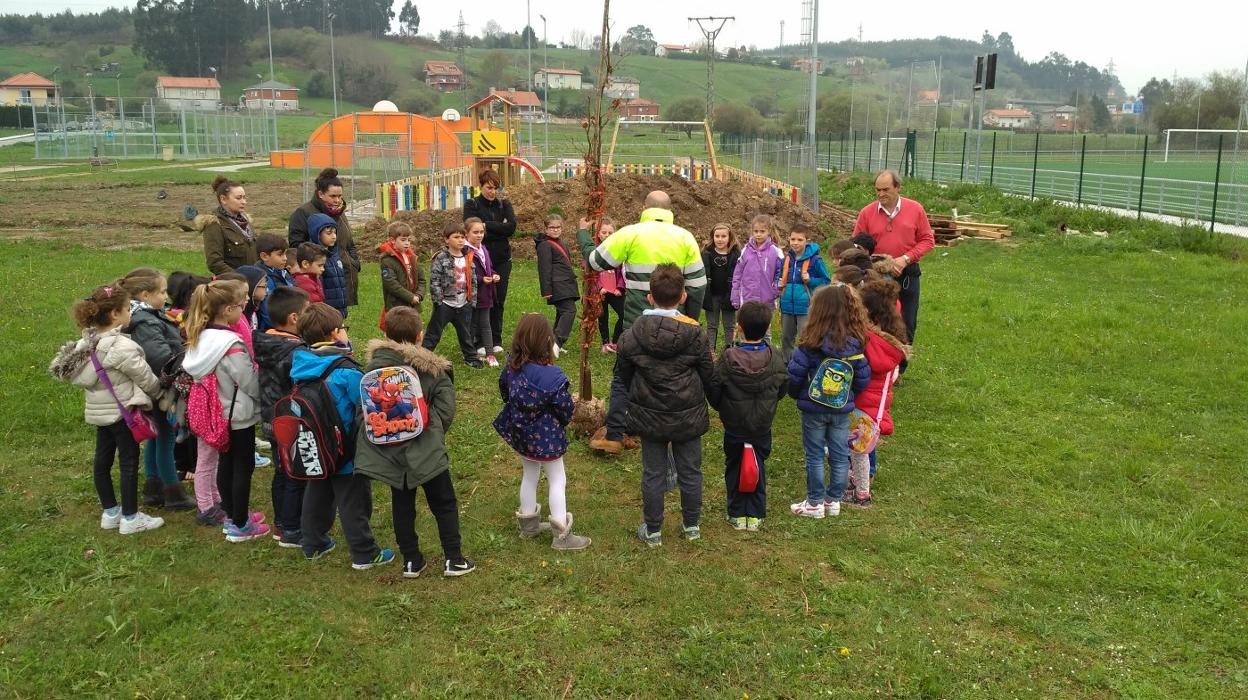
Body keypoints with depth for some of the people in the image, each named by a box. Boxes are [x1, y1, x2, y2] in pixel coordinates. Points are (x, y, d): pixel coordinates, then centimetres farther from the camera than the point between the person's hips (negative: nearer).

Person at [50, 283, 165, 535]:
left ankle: (110, 512, 28)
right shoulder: (121, 346, -23)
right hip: (121, 410, -8)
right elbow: (145, 378, -16)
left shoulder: (88, 341, 2)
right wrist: (159, 393, 5)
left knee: (103, 459, 15)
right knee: (129, 461, 2)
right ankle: (130, 518, 10)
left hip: (99, 409, 8)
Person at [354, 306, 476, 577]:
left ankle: (411, 562, 25)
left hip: (388, 450, 3)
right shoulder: (434, 370, -8)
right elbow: (446, 410, -9)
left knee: (402, 505, 17)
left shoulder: (374, 365, -3)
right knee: (444, 504, 13)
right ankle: (453, 560, 18)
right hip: (424, 449, -3)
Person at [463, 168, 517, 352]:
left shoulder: (504, 205, 8)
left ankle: (496, 341, 17)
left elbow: (512, 227, -10)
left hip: (502, 260, 3)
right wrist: (499, 228, -13)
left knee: (498, 301, 7)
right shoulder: (471, 205, -1)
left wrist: (487, 226, -12)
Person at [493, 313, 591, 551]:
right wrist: (564, 422, 3)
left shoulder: (512, 368, -11)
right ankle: (562, 535, 15)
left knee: (529, 475, 24)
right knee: (557, 480, 10)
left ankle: (528, 524, 38)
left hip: (519, 433, 6)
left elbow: (504, 392, 6)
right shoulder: (552, 376, -29)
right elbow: (565, 409, -20)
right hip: (546, 438, -6)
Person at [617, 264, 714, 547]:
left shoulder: (632, 335, -12)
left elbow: (624, 375, 1)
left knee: (653, 474, 12)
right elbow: (708, 375, -5)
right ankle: (691, 525, 30)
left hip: (649, 416, 0)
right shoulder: (695, 333, -14)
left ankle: (653, 530, 23)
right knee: (690, 471, 16)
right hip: (688, 416, 0)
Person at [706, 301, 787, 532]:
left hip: (734, 428, -1)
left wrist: (722, 408, 8)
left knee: (734, 468, 14)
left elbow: (713, 391, -13)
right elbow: (782, 388, 0)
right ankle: (755, 515, 20)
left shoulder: (727, 359, -19)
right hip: (762, 428, 2)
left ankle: (737, 515, 21)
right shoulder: (775, 360, -13)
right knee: (758, 469, 15)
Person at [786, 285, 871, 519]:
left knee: (815, 456, 10)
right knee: (840, 456, 15)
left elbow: (794, 375, -16)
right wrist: (848, 394, 13)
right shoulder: (854, 342, -8)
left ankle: (815, 503, 18)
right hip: (842, 409, 3)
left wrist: (797, 395, 4)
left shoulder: (811, 343, -19)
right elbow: (863, 378, -4)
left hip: (813, 408, -3)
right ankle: (833, 500, 25)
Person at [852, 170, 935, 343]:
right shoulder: (867, 212, -3)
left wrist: (906, 259, -12)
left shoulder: (915, 209, -2)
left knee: (907, 325, 8)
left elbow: (927, 239, 1)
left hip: (907, 276, 1)